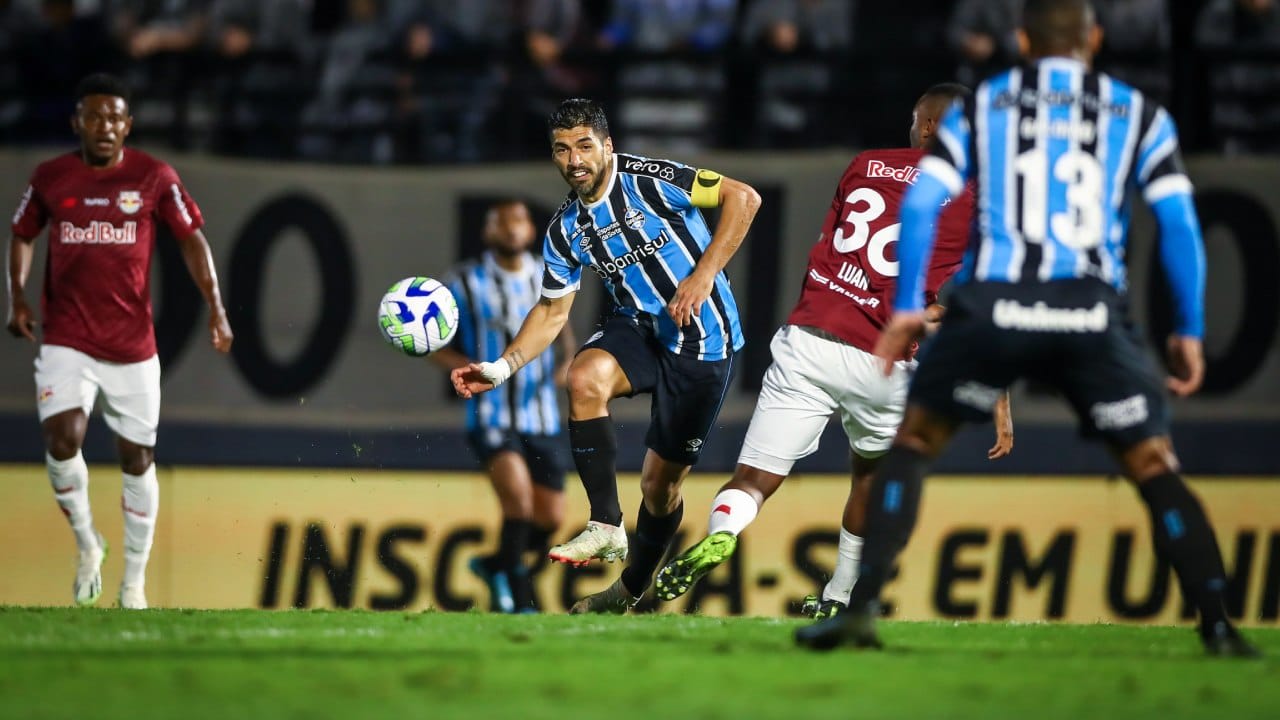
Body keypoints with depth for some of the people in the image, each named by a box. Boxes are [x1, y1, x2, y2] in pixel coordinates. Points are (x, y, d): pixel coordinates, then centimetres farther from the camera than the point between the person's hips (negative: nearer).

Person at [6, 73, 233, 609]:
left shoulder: (153, 177, -2)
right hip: (66, 342, 0)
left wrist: (215, 308, -10)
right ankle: (87, 545, 3)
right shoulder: (50, 178, 2)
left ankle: (134, 582, 21)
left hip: (133, 346, 0)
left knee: (137, 458, 6)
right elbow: (22, 234, 17)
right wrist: (17, 298, 3)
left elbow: (191, 238, 1)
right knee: (62, 439, -21)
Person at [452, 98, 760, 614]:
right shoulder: (566, 230, 2)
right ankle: (605, 527, -22)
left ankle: (633, 590, 24)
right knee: (584, 377, -29)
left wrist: (704, 274, -25)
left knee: (662, 480, 0)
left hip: (704, 341, -5)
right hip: (641, 328, 5)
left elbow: (742, 198, -19)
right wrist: (502, 367, -2)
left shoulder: (647, 180, -17)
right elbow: (553, 310, 10)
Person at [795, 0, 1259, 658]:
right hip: (1093, 313, 0)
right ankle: (1218, 625, -2)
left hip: (994, 306, 0)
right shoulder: (1139, 115, 15)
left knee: (911, 444, 16)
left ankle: (860, 607, 5)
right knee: (1154, 470, 9)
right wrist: (1190, 331, 11)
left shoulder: (979, 108, 15)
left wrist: (906, 308, 7)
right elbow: (1179, 222, 7)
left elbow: (921, 203, 5)